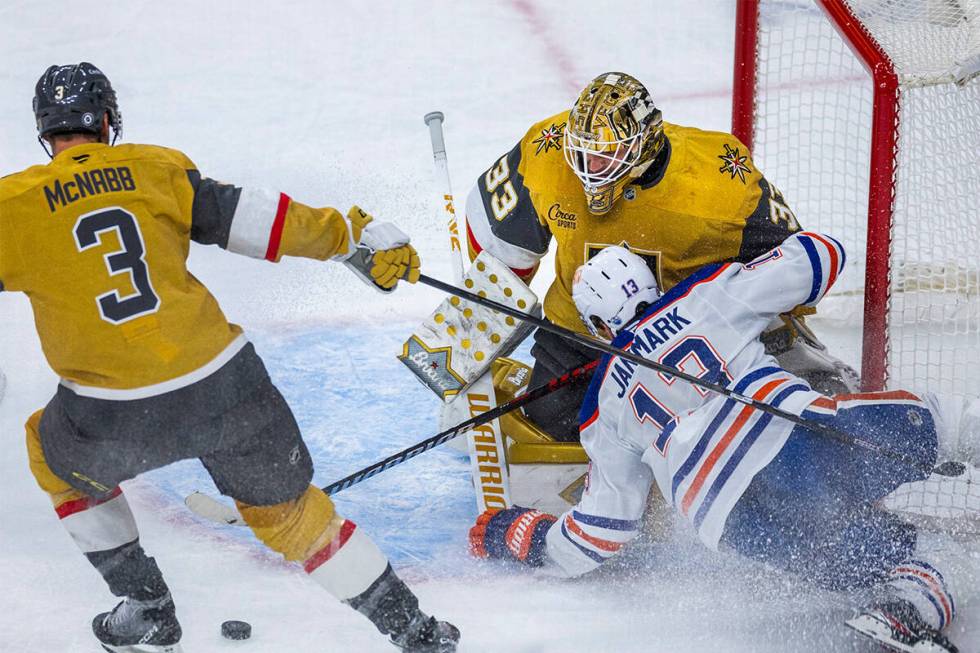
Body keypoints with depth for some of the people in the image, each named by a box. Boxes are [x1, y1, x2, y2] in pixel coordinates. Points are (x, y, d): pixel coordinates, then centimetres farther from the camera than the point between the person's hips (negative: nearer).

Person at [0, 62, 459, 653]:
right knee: (288, 510, 21)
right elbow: (252, 219, 4)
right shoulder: (156, 169, 6)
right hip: (226, 384, 2)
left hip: (119, 418, -2)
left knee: (56, 453, 31)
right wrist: (355, 235, 13)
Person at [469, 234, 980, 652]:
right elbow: (818, 257, 19)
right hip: (799, 440, -1)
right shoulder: (705, 296, 20)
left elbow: (597, 537, 24)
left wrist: (507, 534, 41)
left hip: (737, 523, 1)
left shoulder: (603, 412, 24)